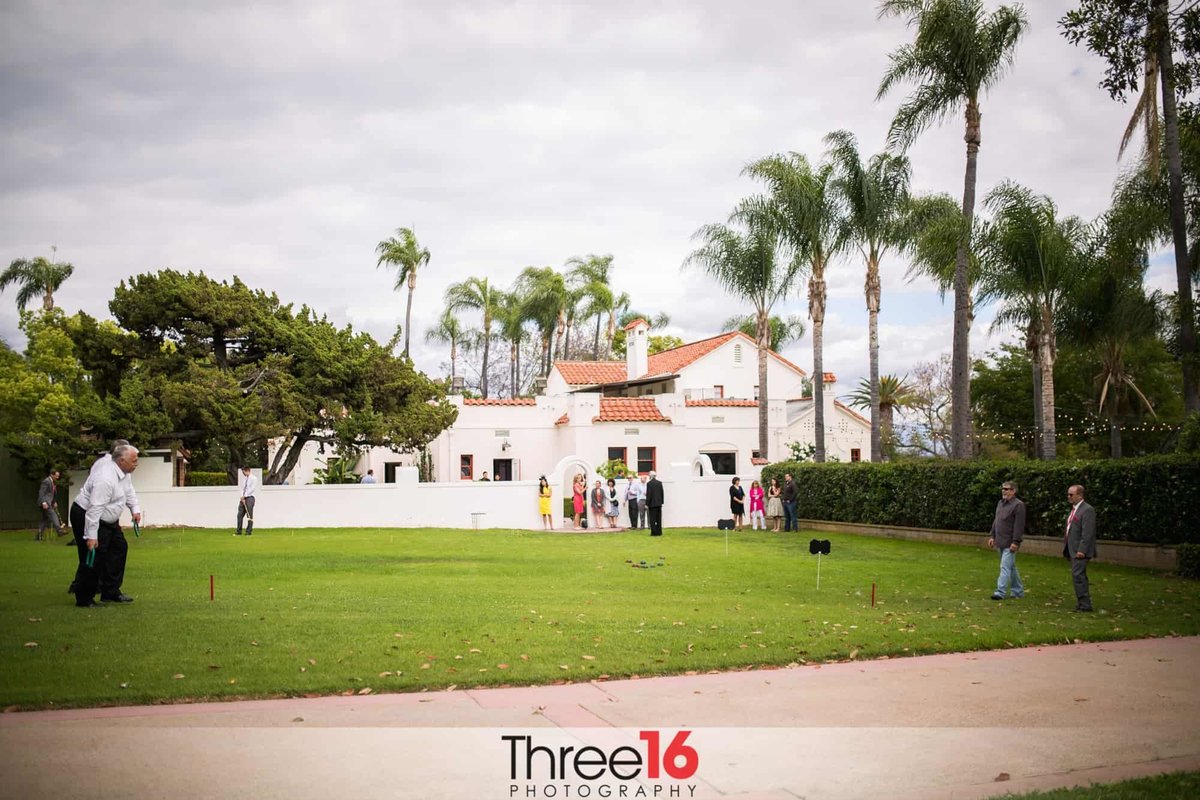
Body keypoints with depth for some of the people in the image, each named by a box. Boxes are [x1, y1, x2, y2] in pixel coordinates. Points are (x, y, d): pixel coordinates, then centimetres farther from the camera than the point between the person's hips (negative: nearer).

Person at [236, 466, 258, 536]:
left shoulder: (253, 479, -5)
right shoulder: (244, 479, 16)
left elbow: (252, 489, -13)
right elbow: (243, 488, 13)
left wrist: (244, 496, -15)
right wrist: (242, 497, -2)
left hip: (250, 498, -7)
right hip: (243, 498, 7)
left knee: (249, 516, -4)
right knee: (240, 515, 2)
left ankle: (249, 532, 0)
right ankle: (239, 531, 7)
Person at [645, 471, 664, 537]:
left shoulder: (649, 483, -12)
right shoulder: (660, 483, 4)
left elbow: (648, 494, -13)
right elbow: (662, 493, 8)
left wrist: (647, 504, -8)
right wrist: (661, 502, 16)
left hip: (652, 504, -5)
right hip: (659, 503, 5)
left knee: (652, 519, 0)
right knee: (659, 518, 10)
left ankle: (654, 532, -2)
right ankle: (659, 532, 13)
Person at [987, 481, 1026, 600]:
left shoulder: (1018, 505, -12)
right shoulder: (1000, 503, 15)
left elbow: (1019, 525, -17)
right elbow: (995, 521, 20)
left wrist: (1015, 542, -21)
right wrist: (992, 536, 14)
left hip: (1009, 544, -9)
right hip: (1000, 542, 9)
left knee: (1005, 567, -11)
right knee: (1011, 567, 16)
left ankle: (1001, 592, -13)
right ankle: (1018, 591, 25)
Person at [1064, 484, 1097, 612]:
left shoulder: (1087, 510, -13)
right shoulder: (1074, 509, 17)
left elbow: (1087, 533, -19)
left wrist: (1082, 550, -23)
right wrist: (1066, 546, 17)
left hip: (1080, 551, -10)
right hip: (1073, 551, 10)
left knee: (1078, 576, -12)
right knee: (1079, 577, 12)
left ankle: (1084, 605, -8)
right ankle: (1082, 603, 18)